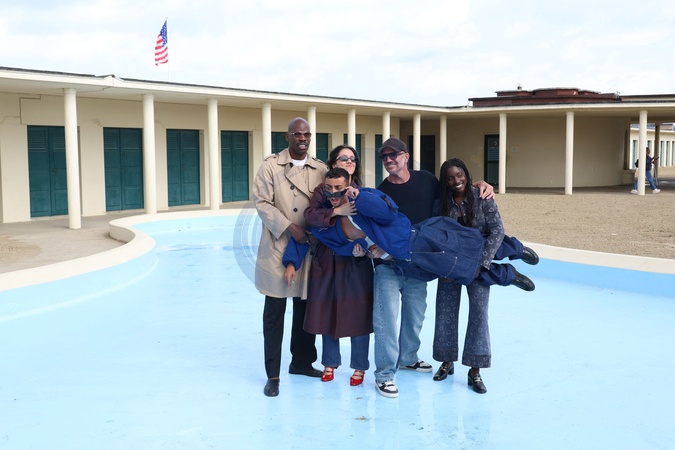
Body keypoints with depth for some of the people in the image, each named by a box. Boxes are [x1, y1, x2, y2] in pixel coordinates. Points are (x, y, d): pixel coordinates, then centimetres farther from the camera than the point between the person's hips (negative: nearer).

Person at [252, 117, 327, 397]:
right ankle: (272, 374, 10)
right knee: (274, 312, 1)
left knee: (306, 308, 13)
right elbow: (262, 202, -9)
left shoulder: (320, 169, 9)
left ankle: (301, 362, 31)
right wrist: (290, 227, -18)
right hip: (278, 248, -4)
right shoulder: (271, 166, -2)